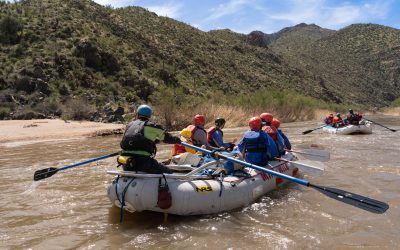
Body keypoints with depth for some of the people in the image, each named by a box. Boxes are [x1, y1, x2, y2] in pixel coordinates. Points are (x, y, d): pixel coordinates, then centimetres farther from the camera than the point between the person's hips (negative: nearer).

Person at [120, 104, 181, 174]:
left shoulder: (129, 125, 17)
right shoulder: (150, 126, 2)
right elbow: (166, 136, 12)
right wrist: (176, 140, 34)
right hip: (143, 162, -5)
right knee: (169, 172, 2)